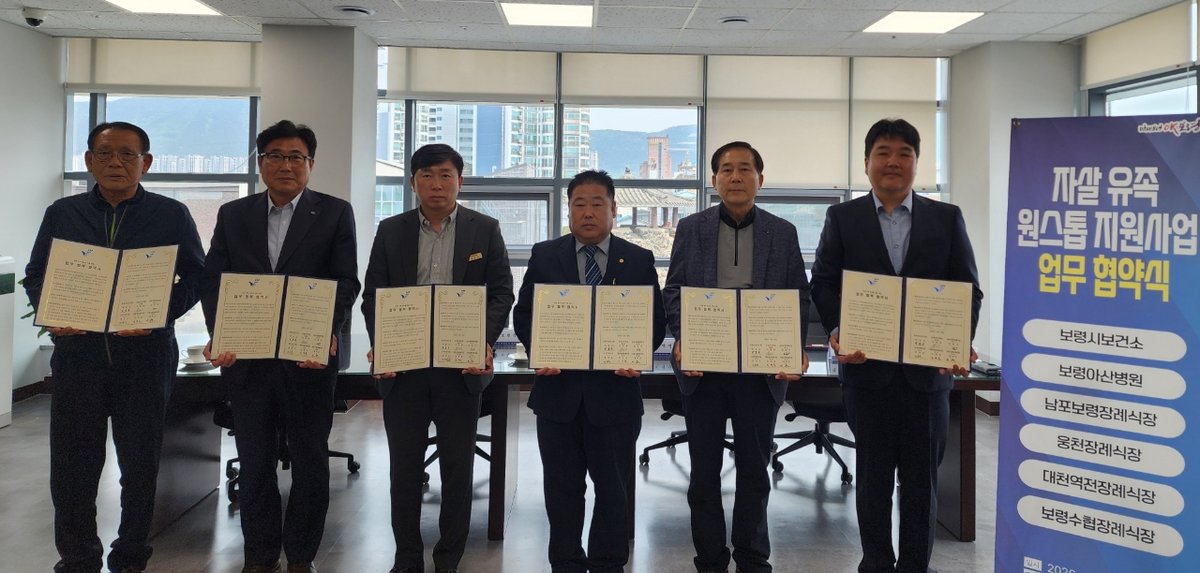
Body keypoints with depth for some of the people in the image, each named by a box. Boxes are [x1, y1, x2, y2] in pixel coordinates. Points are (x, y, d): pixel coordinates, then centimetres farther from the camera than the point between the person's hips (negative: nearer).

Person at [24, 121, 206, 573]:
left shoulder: (172, 215, 2)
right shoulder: (62, 214, 9)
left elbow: (195, 277, 2)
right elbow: (36, 277, 13)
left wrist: (160, 314, -14)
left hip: (145, 355, -1)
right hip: (77, 353, 2)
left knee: (140, 463, 8)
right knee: (71, 463, 5)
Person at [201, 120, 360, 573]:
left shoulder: (335, 213, 2)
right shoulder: (232, 215, 10)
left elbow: (346, 282, -4)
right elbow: (213, 279, 5)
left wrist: (327, 331, -20)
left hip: (309, 356, -2)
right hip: (246, 357, 2)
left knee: (310, 460, 7)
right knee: (254, 461, 11)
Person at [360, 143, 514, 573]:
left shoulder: (485, 230, 4)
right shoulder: (390, 231, 8)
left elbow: (501, 293, 0)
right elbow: (373, 295, 5)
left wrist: (484, 342, -16)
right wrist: (380, 344, -10)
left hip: (461, 365, -1)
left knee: (458, 469, 7)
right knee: (404, 468, 8)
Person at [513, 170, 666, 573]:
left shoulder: (639, 260, 4)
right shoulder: (544, 256, 6)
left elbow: (656, 321, 4)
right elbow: (524, 313, 7)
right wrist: (538, 351, -11)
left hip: (614, 389, -1)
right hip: (558, 387, 1)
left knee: (613, 486, 9)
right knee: (562, 486, 10)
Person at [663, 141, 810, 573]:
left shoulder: (783, 233, 6)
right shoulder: (691, 228, 6)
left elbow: (800, 296, 5)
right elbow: (673, 290, 3)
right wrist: (681, 339, -12)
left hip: (762, 369, 0)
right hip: (703, 367, 0)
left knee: (754, 468, 10)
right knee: (704, 469, 8)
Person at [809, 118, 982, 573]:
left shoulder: (947, 218, 6)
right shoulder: (842, 217, 5)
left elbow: (968, 289, 4)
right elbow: (823, 283, 1)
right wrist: (837, 332, -16)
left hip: (928, 367, 1)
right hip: (867, 366, 0)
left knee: (921, 478, 8)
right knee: (873, 475, 10)